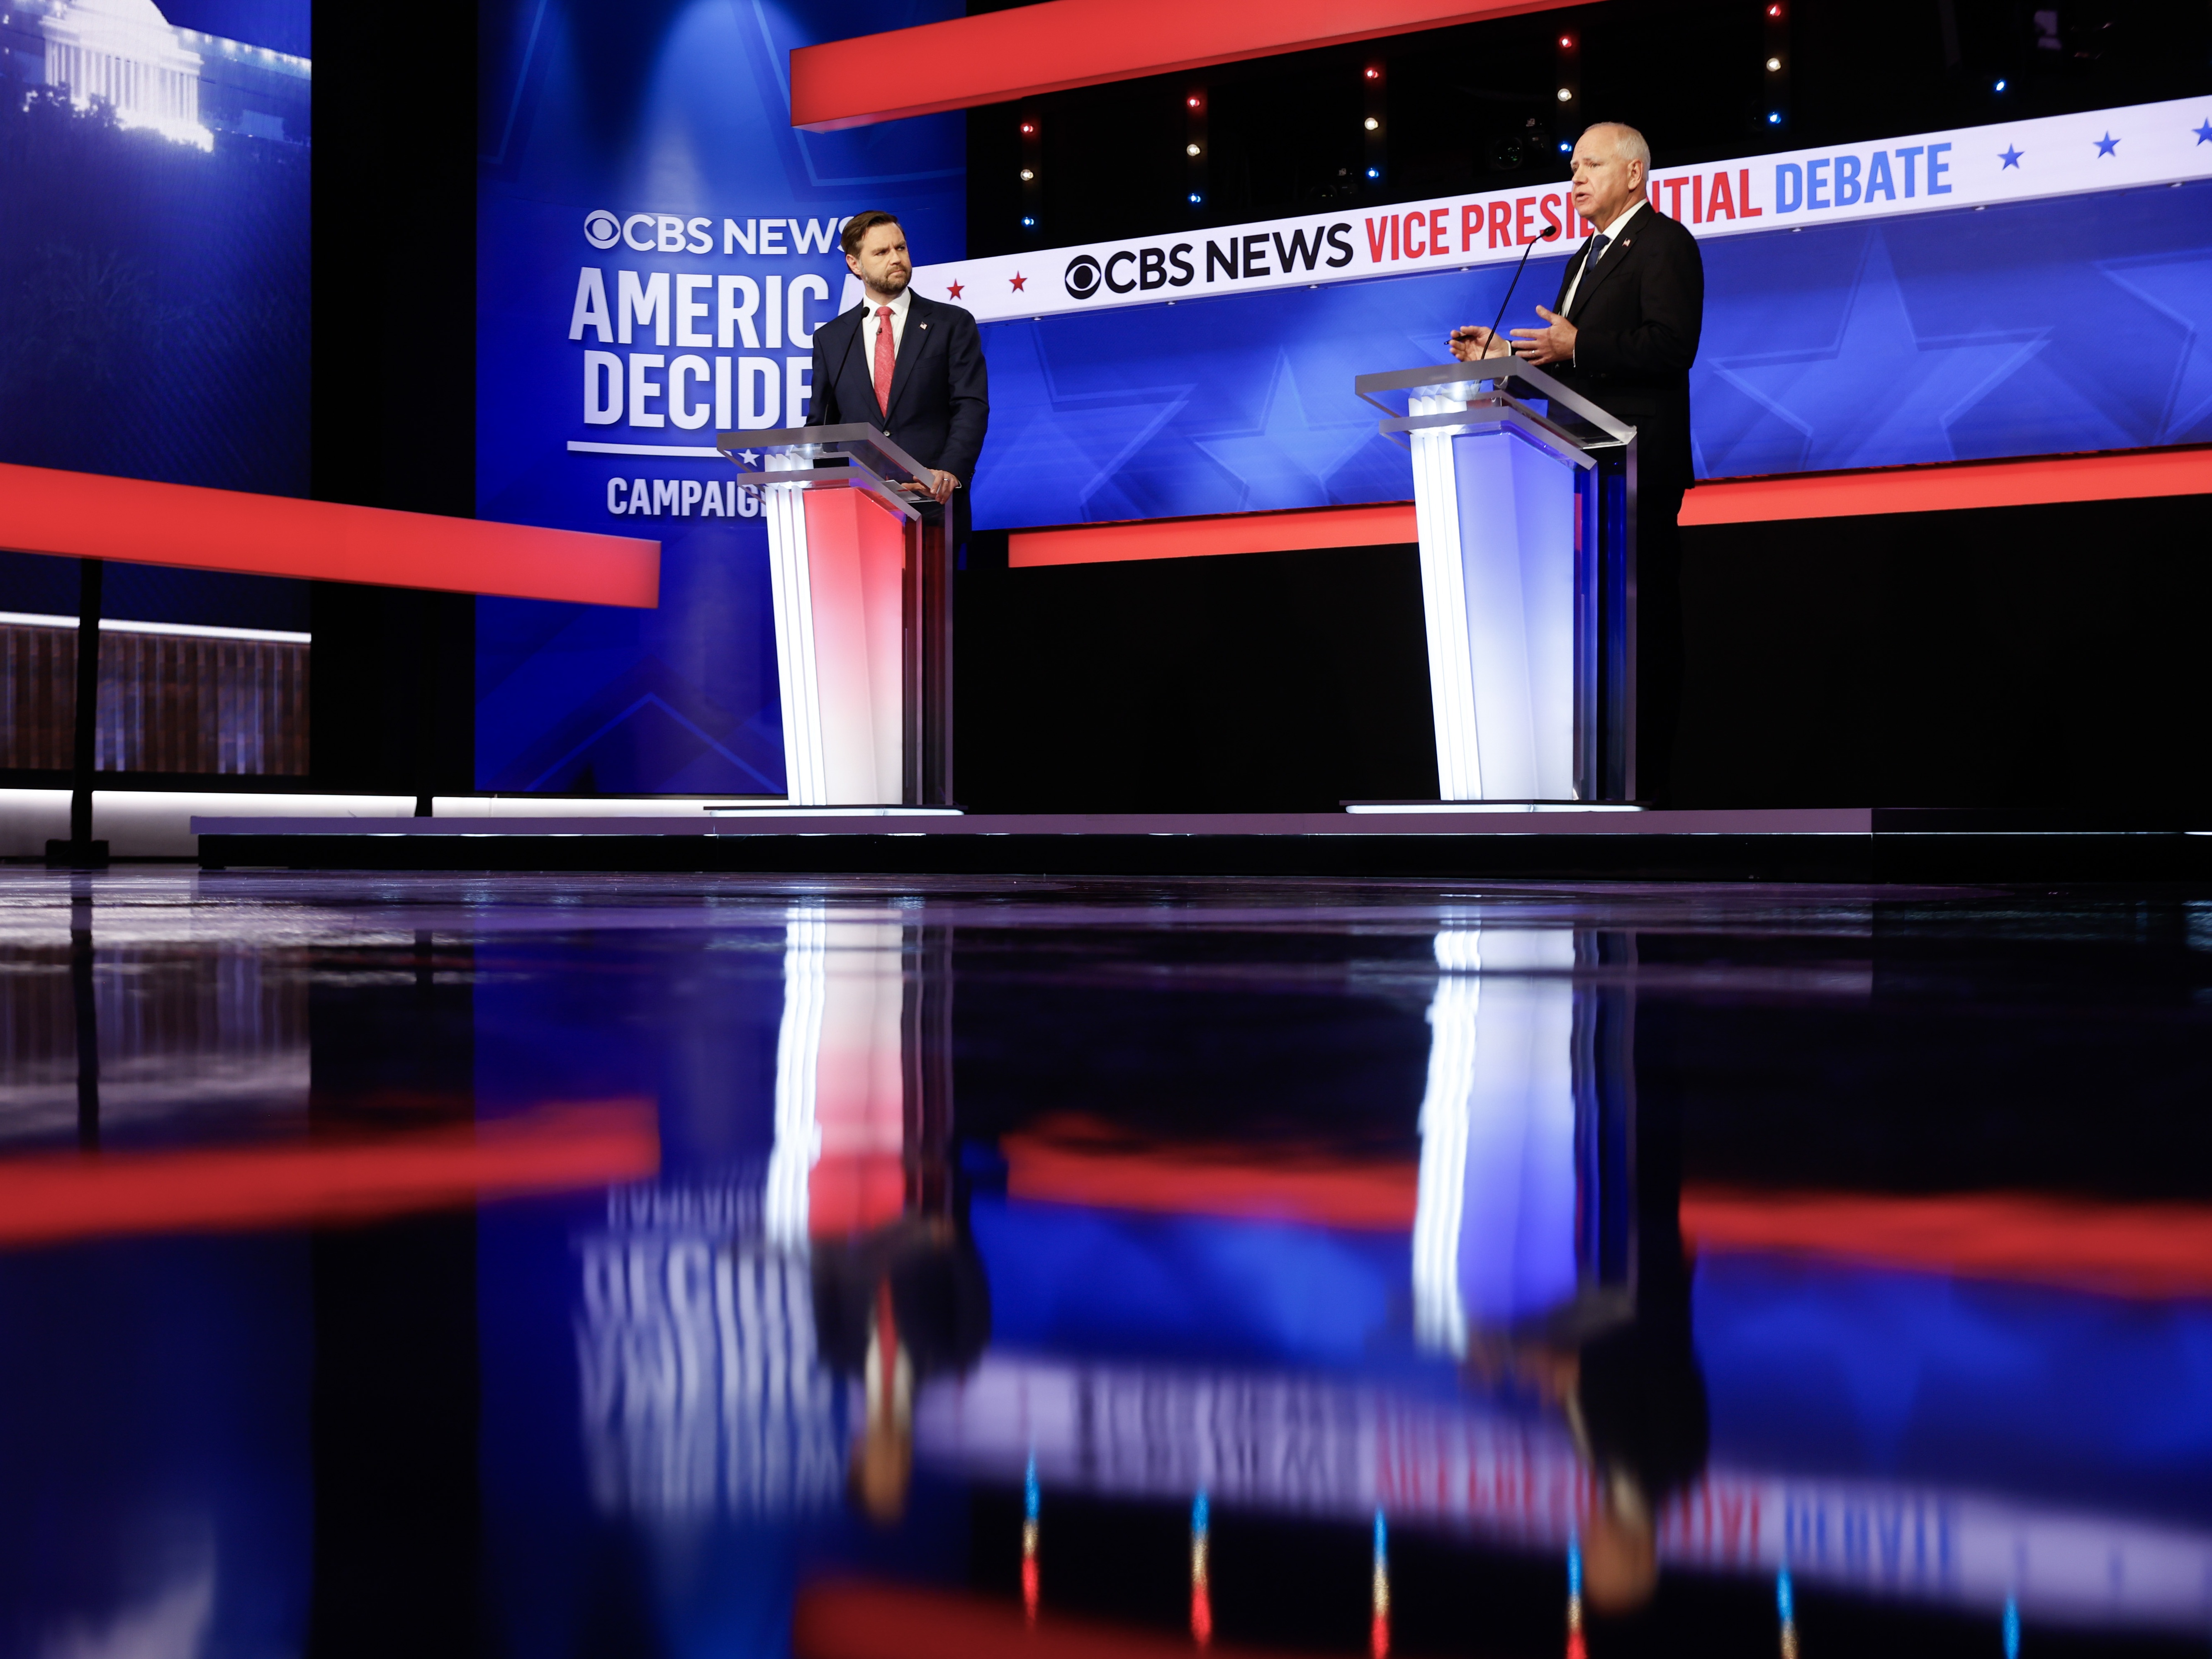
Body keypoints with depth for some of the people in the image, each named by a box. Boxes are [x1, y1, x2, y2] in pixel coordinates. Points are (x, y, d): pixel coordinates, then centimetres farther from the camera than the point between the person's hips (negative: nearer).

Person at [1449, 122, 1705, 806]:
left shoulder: (1664, 243, -6)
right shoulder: (1587, 255, 23)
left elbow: (1671, 345, -19)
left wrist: (1577, 346, -24)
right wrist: (1503, 355, 10)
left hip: (1636, 466, -9)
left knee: (1644, 619, -6)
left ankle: (1649, 781, -3)